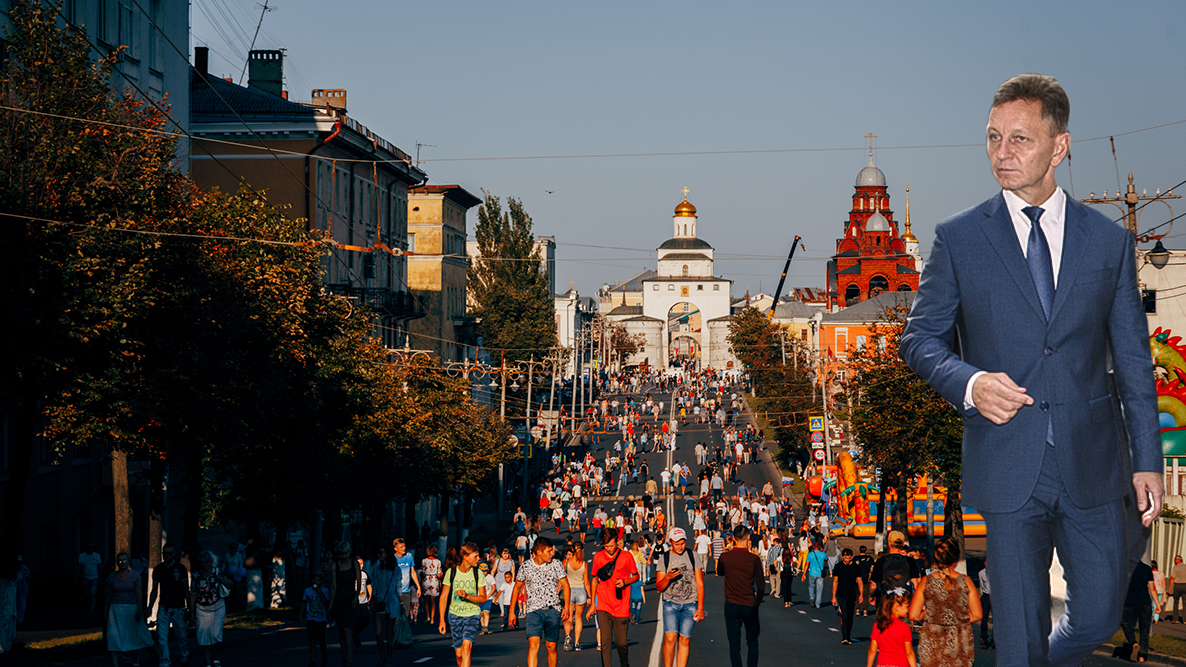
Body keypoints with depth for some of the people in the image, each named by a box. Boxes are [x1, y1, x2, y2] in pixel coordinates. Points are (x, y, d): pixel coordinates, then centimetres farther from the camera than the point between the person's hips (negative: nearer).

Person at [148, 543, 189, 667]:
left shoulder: (181, 568, -2)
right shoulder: (158, 569, 4)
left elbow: (186, 590, 1)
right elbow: (154, 590, 12)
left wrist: (188, 608, -3)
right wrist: (149, 607, 5)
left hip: (178, 608, -2)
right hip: (163, 608, 2)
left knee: (181, 636, 4)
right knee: (162, 637, -6)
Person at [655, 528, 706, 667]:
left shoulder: (694, 557, 6)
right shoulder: (663, 559, 6)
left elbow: (700, 583, 6)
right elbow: (659, 587, 4)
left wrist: (700, 608, 0)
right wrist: (668, 577, -17)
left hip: (690, 604, 1)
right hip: (670, 603, 0)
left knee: (685, 640, -5)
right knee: (670, 638, -16)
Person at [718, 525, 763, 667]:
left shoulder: (725, 557, -8)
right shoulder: (754, 559, -12)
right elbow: (761, 586, -9)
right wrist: (757, 601, 9)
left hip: (731, 606, 1)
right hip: (750, 606, -1)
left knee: (734, 643, 7)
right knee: (752, 642, 15)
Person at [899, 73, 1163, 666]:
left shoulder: (1109, 241, 6)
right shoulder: (959, 238, 2)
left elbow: (1132, 357, 8)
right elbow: (920, 338, 4)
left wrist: (1147, 459, 5)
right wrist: (968, 383, -16)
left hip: (1094, 464, 2)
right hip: (1006, 468, -2)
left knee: (1097, 618, 9)